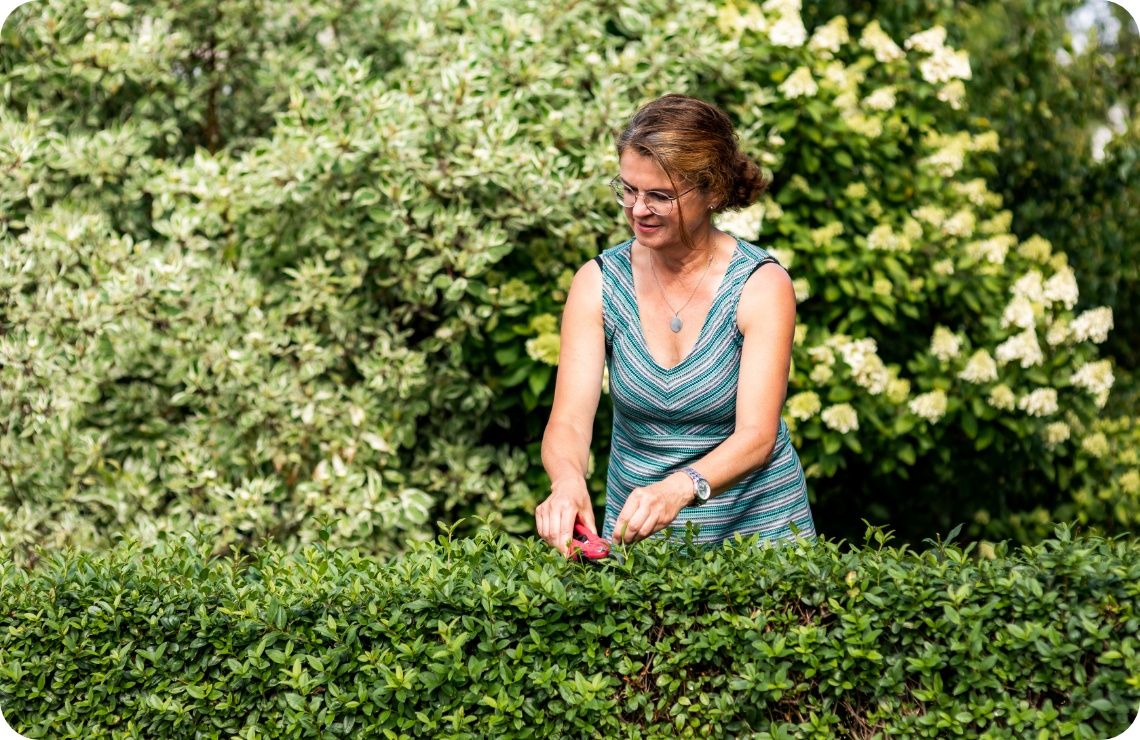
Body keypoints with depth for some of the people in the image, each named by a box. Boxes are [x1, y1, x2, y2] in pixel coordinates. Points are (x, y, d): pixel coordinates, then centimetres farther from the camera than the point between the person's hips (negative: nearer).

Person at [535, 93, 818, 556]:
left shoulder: (761, 285, -10)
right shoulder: (597, 284, -3)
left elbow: (756, 436, -19)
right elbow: (568, 421, -12)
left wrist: (679, 489, -38)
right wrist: (568, 482, -35)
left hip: (756, 523, -2)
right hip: (634, 535, 2)